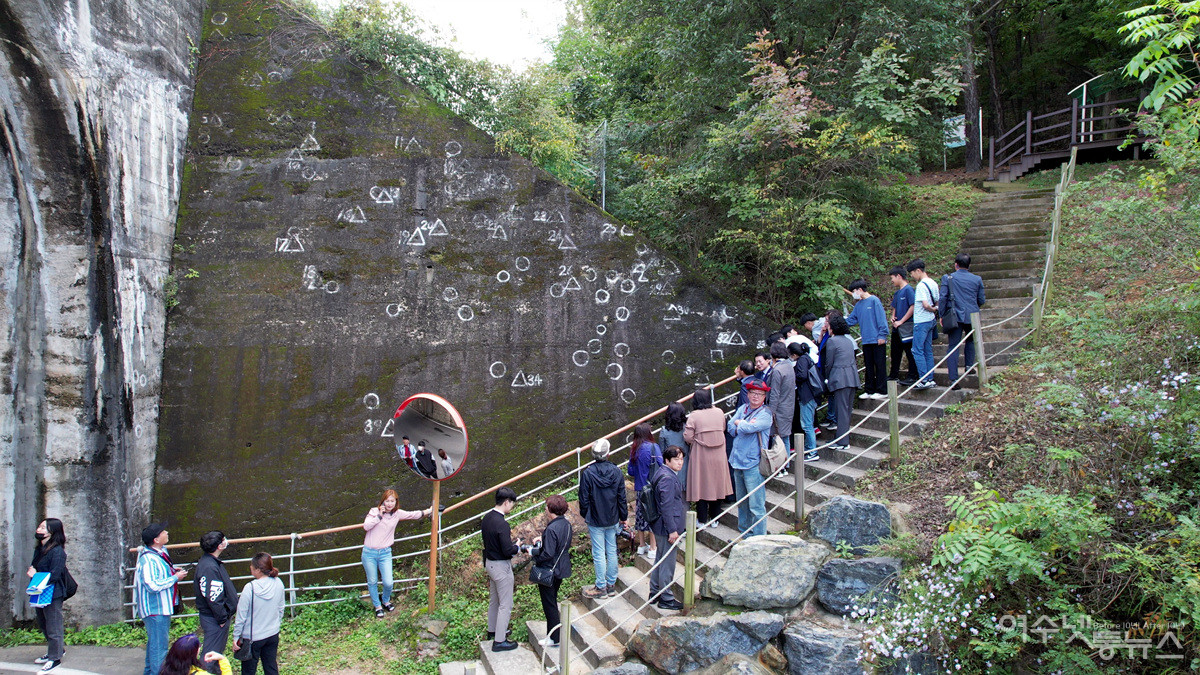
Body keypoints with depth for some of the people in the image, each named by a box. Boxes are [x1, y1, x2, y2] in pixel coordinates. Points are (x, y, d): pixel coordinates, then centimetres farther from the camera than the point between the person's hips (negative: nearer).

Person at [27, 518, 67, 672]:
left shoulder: (57, 552, -20)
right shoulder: (39, 548, 8)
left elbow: (54, 576, -22)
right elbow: (33, 566, 19)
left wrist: (35, 575, -13)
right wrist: (31, 570, -3)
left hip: (53, 595, -10)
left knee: (53, 628, 2)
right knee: (43, 625, 21)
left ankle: (54, 658, 14)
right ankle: (57, 650, 37)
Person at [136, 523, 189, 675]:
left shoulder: (162, 552, 6)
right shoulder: (148, 559, -25)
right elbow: (153, 585, -31)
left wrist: (173, 570, 7)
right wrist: (175, 578, -22)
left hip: (162, 607, 11)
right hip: (155, 609, -11)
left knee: (154, 642, 25)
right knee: (159, 647, -4)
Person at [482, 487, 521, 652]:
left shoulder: (487, 518, 0)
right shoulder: (502, 524, -27)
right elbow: (508, 551, -26)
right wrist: (517, 546, -7)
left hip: (489, 563, 9)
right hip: (501, 566, -9)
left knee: (494, 600, 25)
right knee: (505, 604, 3)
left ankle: (492, 630, 40)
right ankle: (499, 641, 10)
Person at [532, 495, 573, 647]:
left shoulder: (552, 529, -28)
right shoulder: (567, 524, -1)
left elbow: (548, 553, -28)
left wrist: (534, 553, -12)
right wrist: (542, 539, 6)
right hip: (561, 569, 9)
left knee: (549, 604, 6)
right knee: (553, 600, 23)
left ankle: (554, 639, 16)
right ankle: (554, 630, 34)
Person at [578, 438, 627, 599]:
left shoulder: (587, 473, -15)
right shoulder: (616, 472, -5)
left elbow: (584, 498, -8)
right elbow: (622, 497, 1)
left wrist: (584, 515, 9)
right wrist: (623, 517, 12)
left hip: (595, 520, -3)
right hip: (612, 519, 3)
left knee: (599, 553, 4)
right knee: (612, 551, 13)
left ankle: (601, 587, 12)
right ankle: (611, 585, 22)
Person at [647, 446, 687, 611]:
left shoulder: (661, 473, 11)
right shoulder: (667, 478, -22)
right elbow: (666, 506, -24)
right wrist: (672, 530, -21)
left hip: (660, 526, 11)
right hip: (667, 526, -11)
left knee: (661, 559, 20)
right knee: (668, 563, 0)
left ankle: (655, 593, 30)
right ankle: (666, 599, 10)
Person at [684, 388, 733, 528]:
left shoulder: (694, 416, -14)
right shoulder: (719, 412, -2)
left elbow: (688, 438, -13)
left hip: (701, 456, -3)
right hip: (718, 457, 3)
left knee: (701, 486, 7)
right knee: (716, 485, 15)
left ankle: (702, 520, 14)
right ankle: (714, 519, 24)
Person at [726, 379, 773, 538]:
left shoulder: (765, 414, -8)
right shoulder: (743, 409, 12)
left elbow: (748, 428, -22)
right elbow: (730, 427, 4)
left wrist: (739, 423, -2)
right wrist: (745, 426, -12)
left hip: (753, 464, -7)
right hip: (738, 462, 7)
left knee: (756, 505, -6)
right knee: (742, 503, 17)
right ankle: (744, 534, 29)